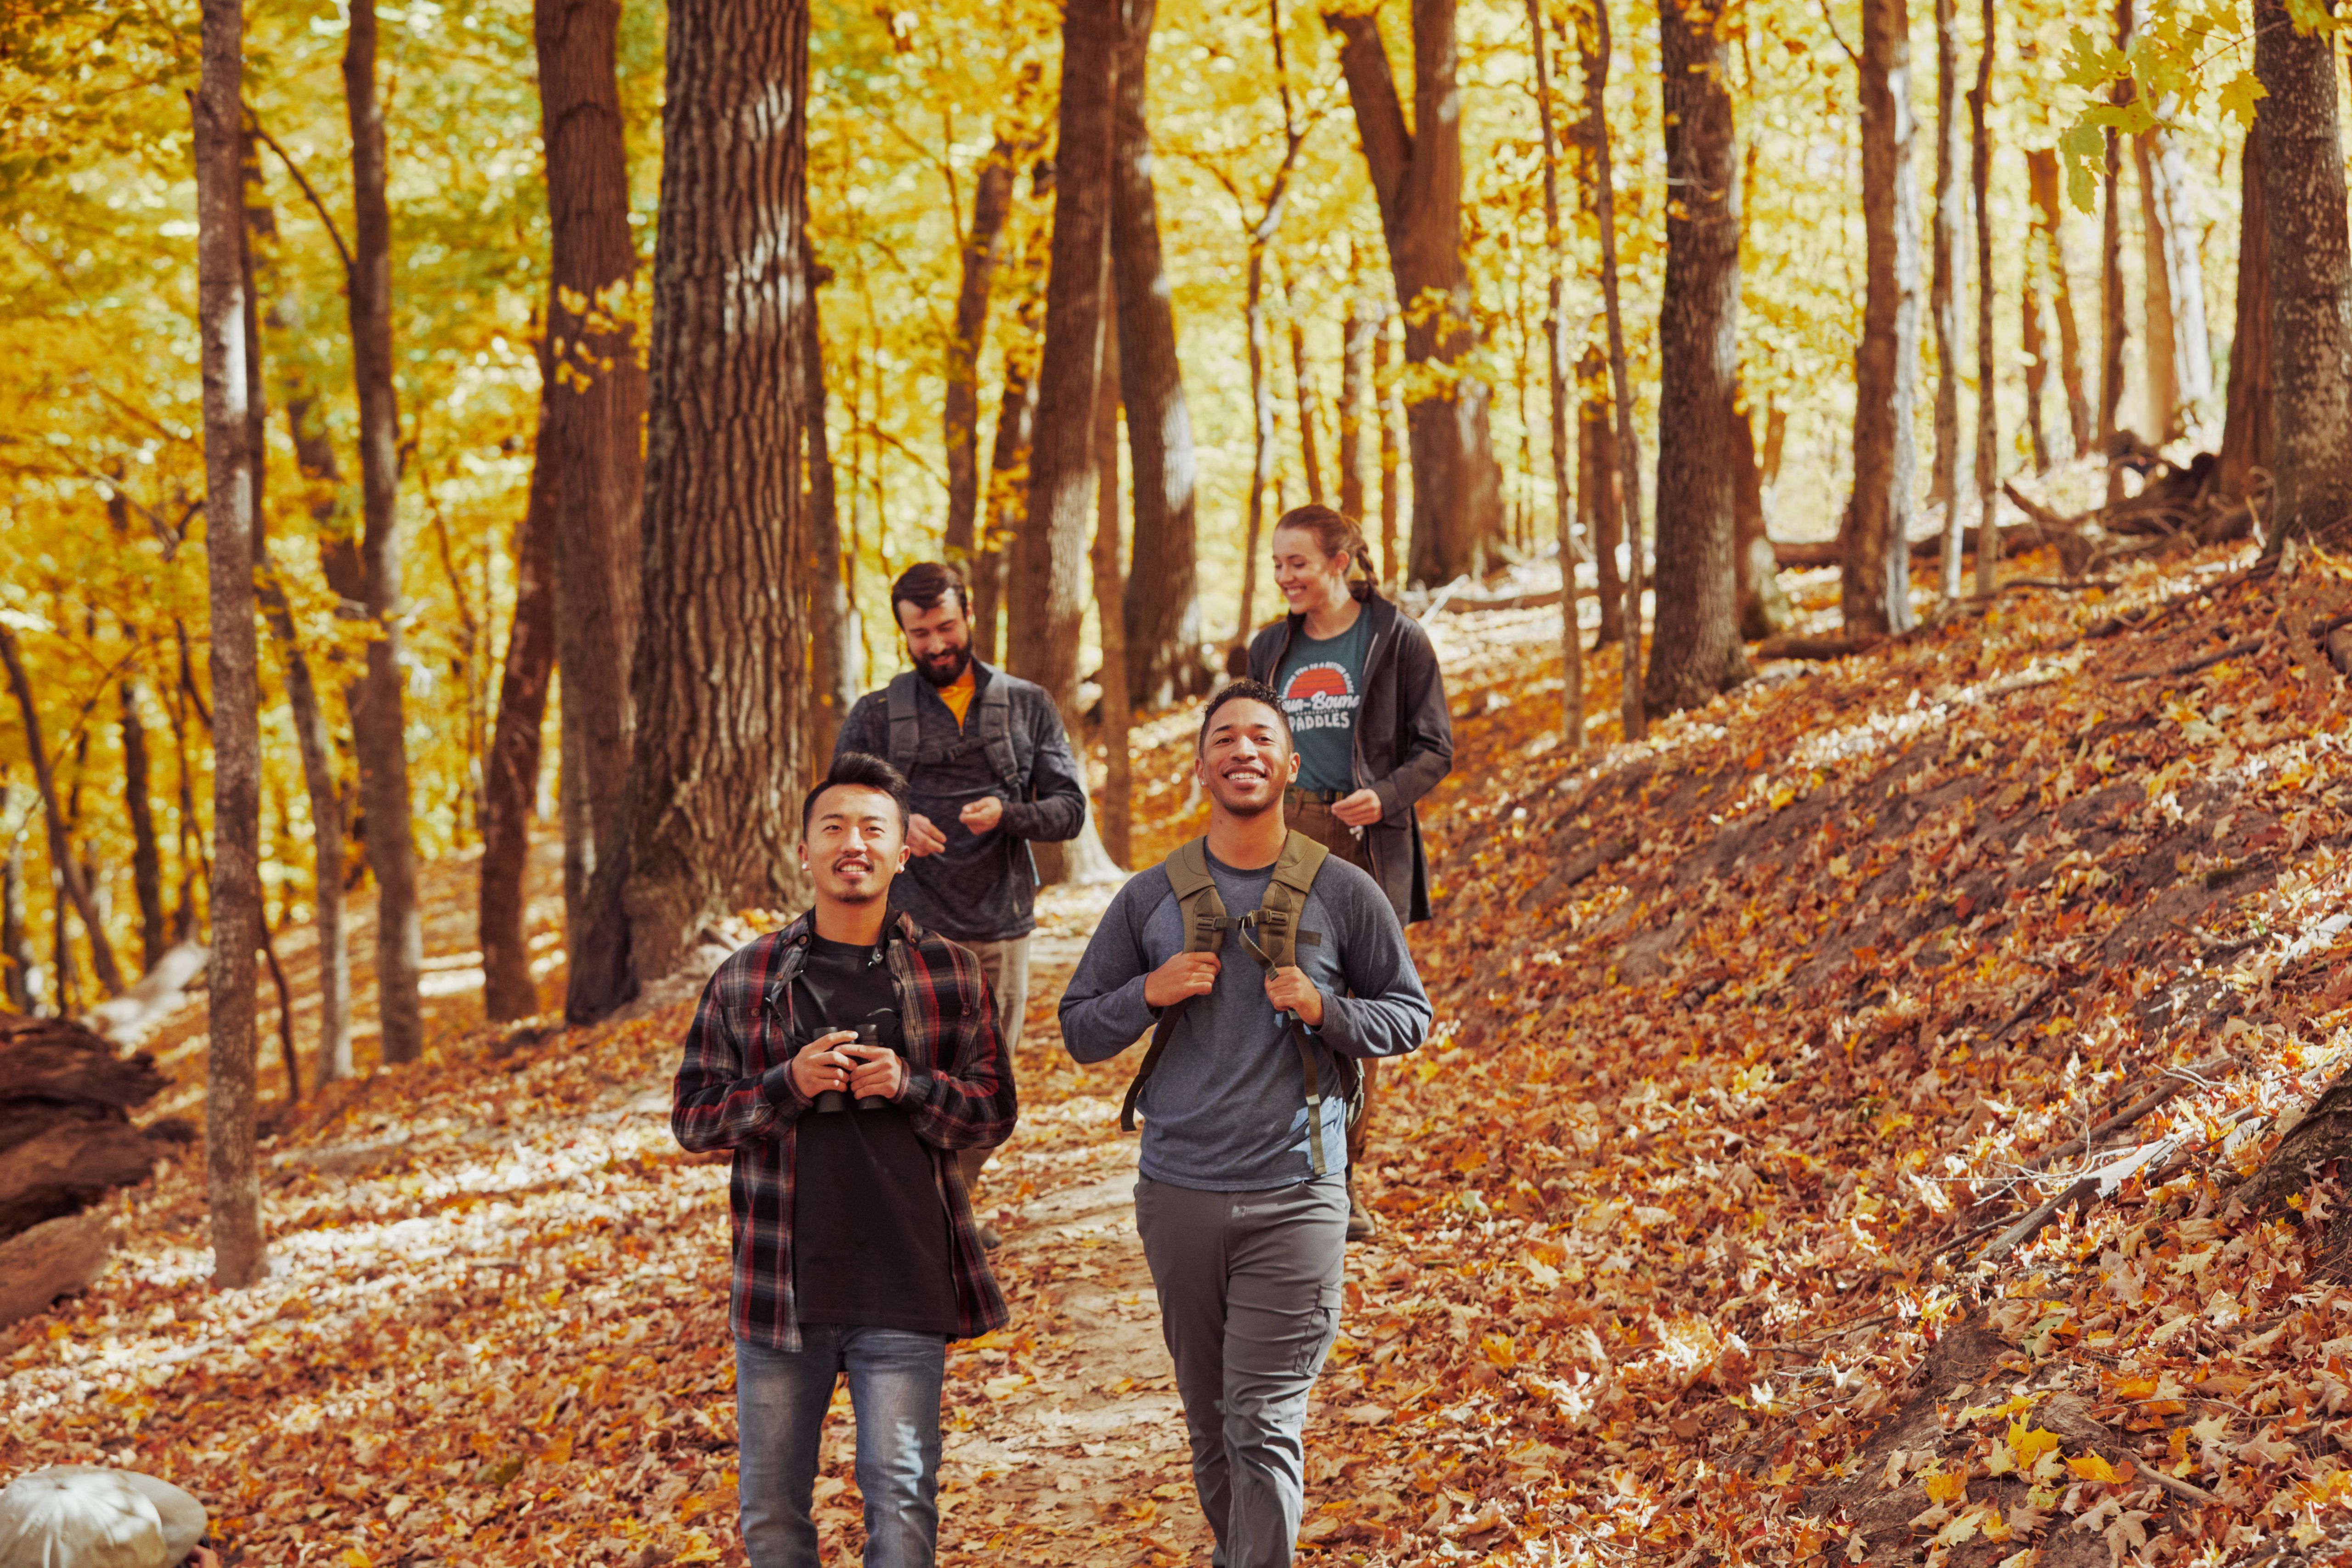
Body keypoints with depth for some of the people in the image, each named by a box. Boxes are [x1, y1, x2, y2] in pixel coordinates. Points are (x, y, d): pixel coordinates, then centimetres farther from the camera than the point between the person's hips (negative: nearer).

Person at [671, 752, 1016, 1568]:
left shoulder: (948, 974, 5)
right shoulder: (746, 979, 4)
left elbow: (994, 1110, 7)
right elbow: (692, 1116, 4)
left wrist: (909, 1085, -12)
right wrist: (789, 1084, -13)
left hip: (904, 1286, -1)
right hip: (782, 1282, 1)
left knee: (902, 1499, -4)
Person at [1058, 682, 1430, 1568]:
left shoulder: (1343, 894, 2)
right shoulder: (1150, 898, 6)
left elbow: (1410, 1017, 9)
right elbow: (1080, 1028, 10)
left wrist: (1324, 1010, -11)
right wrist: (1151, 994, -10)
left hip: (1295, 1196, -2)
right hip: (1178, 1194, 3)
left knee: (1266, 1427, -9)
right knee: (1210, 1420, 13)